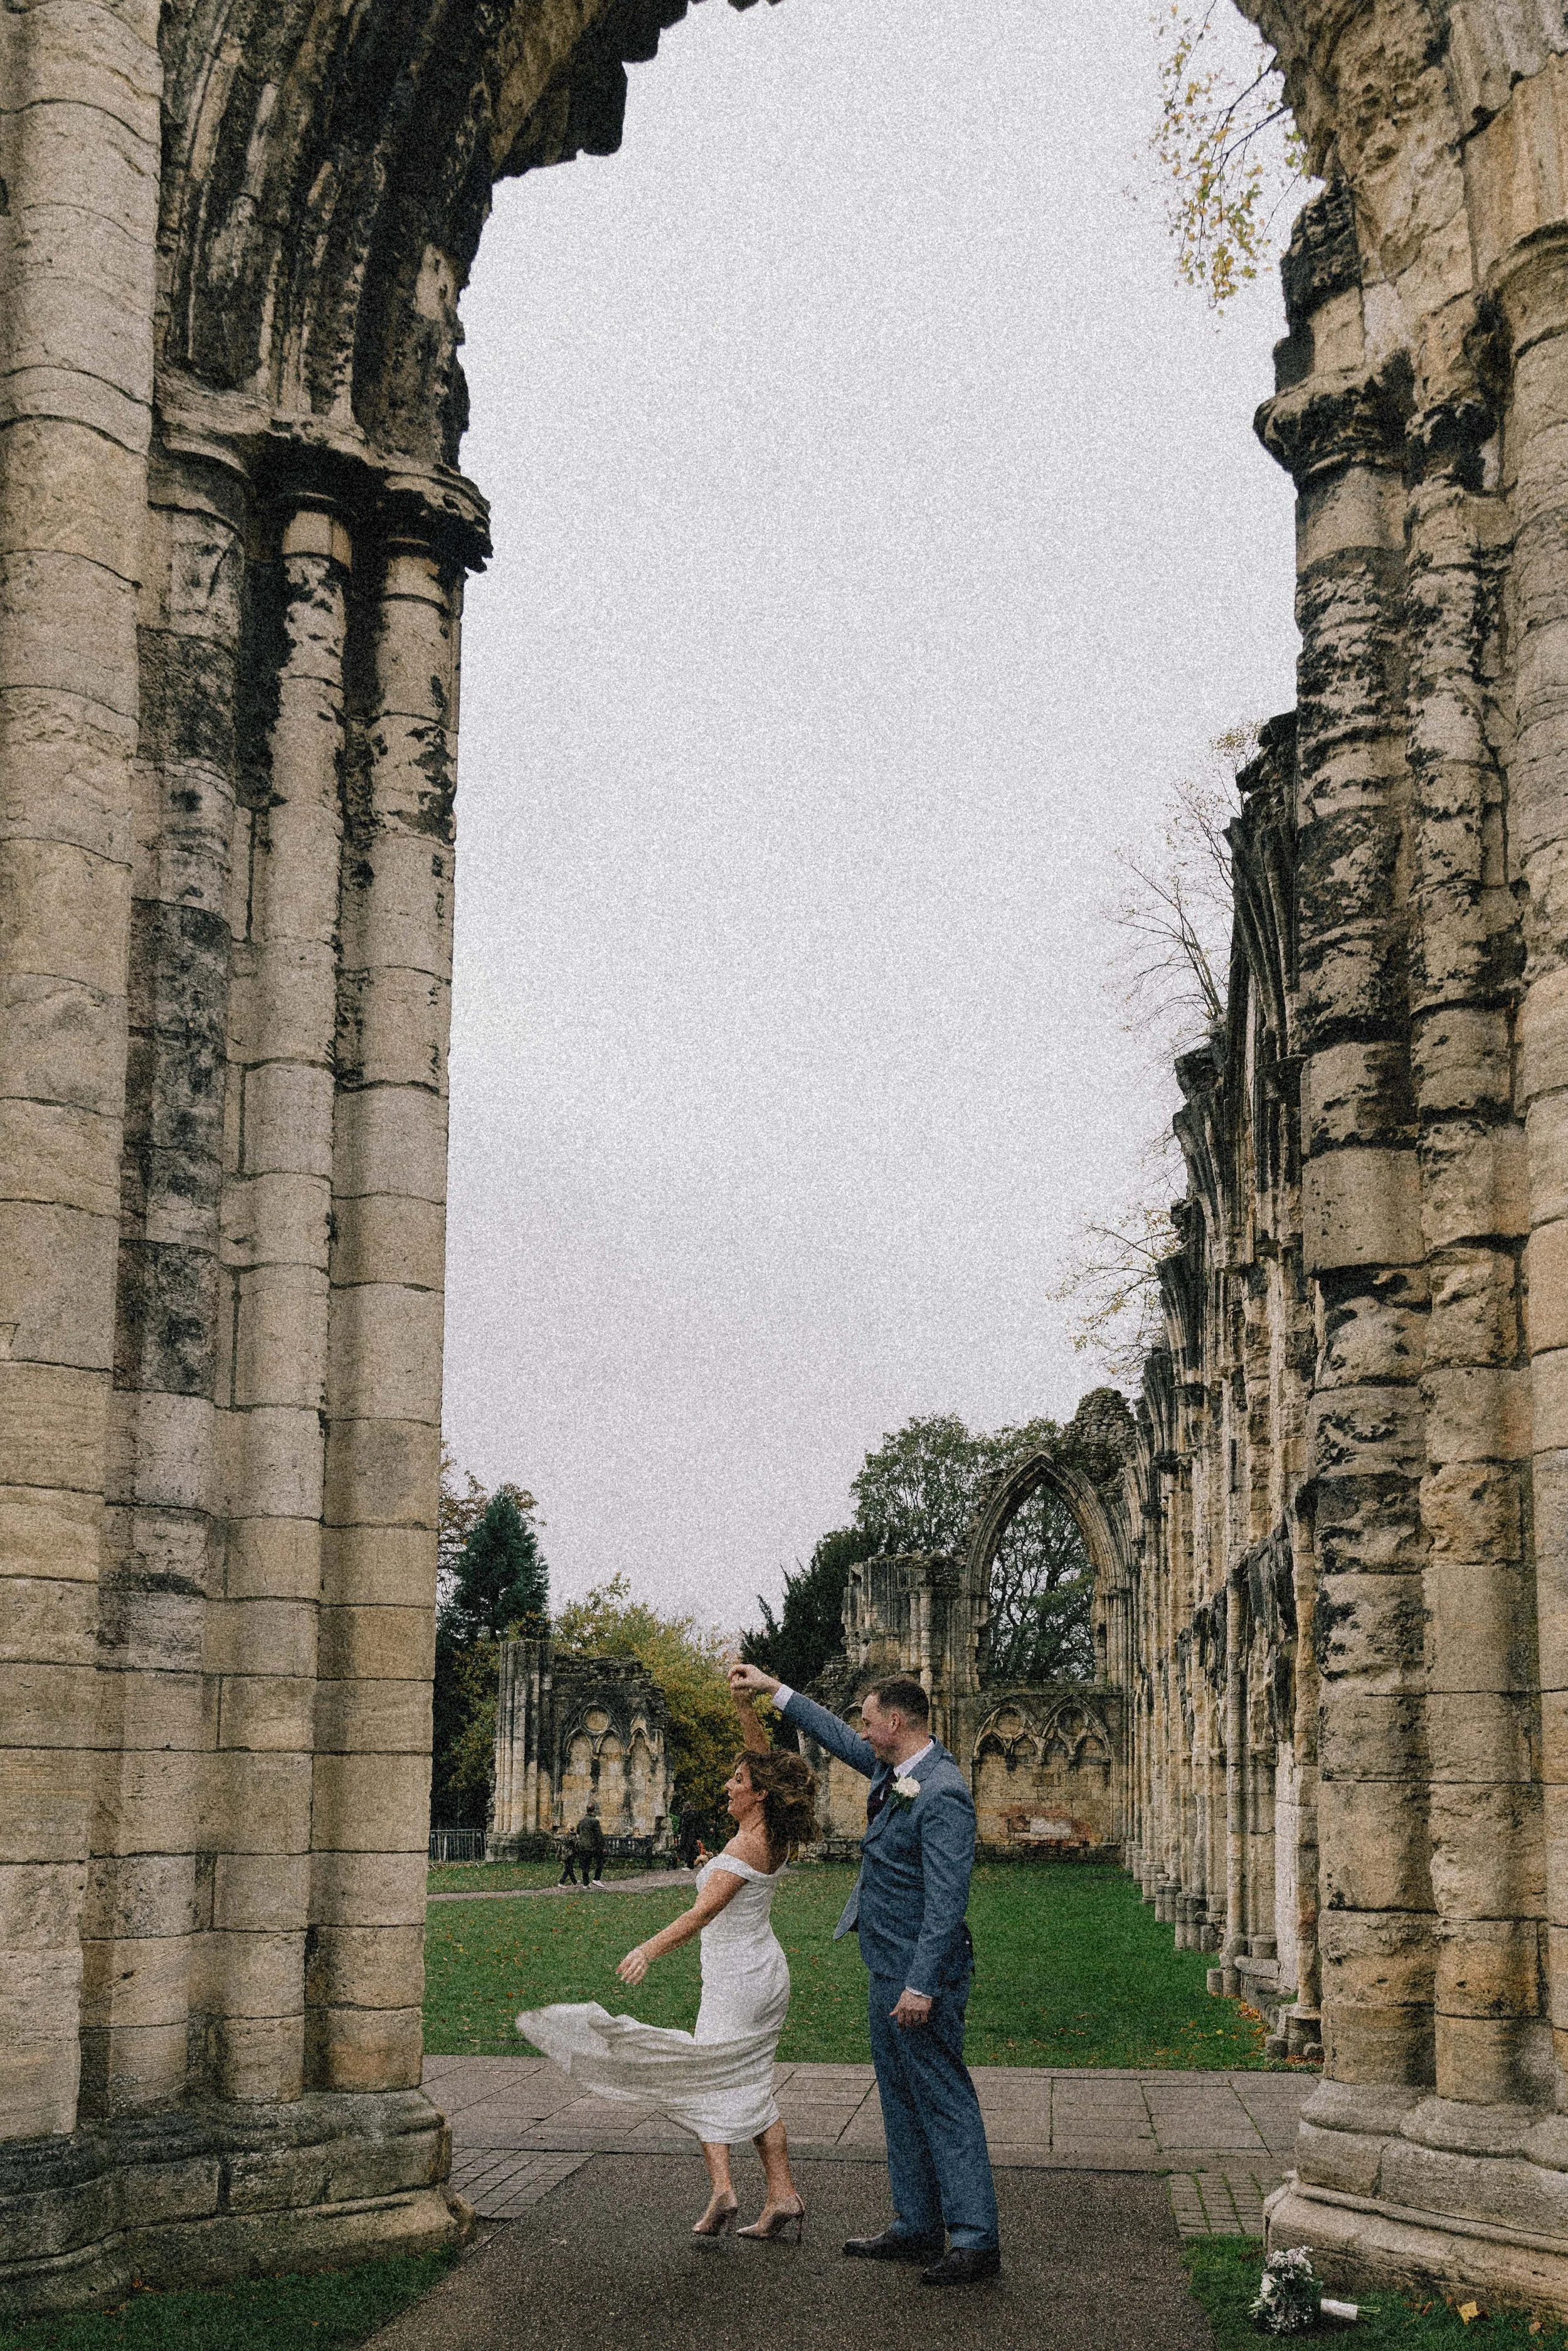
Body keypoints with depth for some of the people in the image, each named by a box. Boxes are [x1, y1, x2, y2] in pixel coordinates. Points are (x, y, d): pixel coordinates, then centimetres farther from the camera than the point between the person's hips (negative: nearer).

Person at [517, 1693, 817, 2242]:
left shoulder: (746, 1848, -20)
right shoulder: (775, 1838, 3)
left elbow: (702, 1912, -30)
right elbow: (764, 1762, 15)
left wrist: (650, 1949, -36)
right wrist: (747, 1706, 10)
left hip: (736, 1980, -9)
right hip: (767, 1975, 9)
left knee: (707, 2081, -2)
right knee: (750, 2087, 14)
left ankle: (721, 2189, -13)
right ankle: (783, 2199, 12)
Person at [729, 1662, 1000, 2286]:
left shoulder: (942, 1795, -21)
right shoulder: (894, 1770, 7)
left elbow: (947, 1900, -24)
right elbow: (840, 1739, 27)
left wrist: (921, 1986, -25)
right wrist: (774, 1690, 29)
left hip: (920, 1974, -10)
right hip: (887, 1968, 10)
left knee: (944, 2101, -6)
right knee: (901, 2099, 16)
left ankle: (974, 2241, -2)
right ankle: (916, 2227, 26)